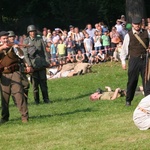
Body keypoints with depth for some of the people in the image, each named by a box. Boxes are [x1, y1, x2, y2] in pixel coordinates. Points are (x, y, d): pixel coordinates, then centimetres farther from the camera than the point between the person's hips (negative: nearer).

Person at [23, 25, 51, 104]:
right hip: (33, 64, -2)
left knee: (43, 81, 2)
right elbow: (25, 54, -1)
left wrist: (47, 61, 0)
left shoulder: (40, 40, 10)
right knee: (35, 82, 0)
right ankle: (36, 100, 6)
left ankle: (46, 98, 7)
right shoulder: (26, 41, 3)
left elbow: (45, 51, 10)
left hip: (41, 63, 2)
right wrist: (29, 65, -9)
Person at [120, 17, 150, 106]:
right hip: (134, 59, -2)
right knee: (132, 81, 5)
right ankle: (128, 100, 17)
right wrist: (123, 61, 2)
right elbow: (124, 48, 4)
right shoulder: (128, 35, -1)